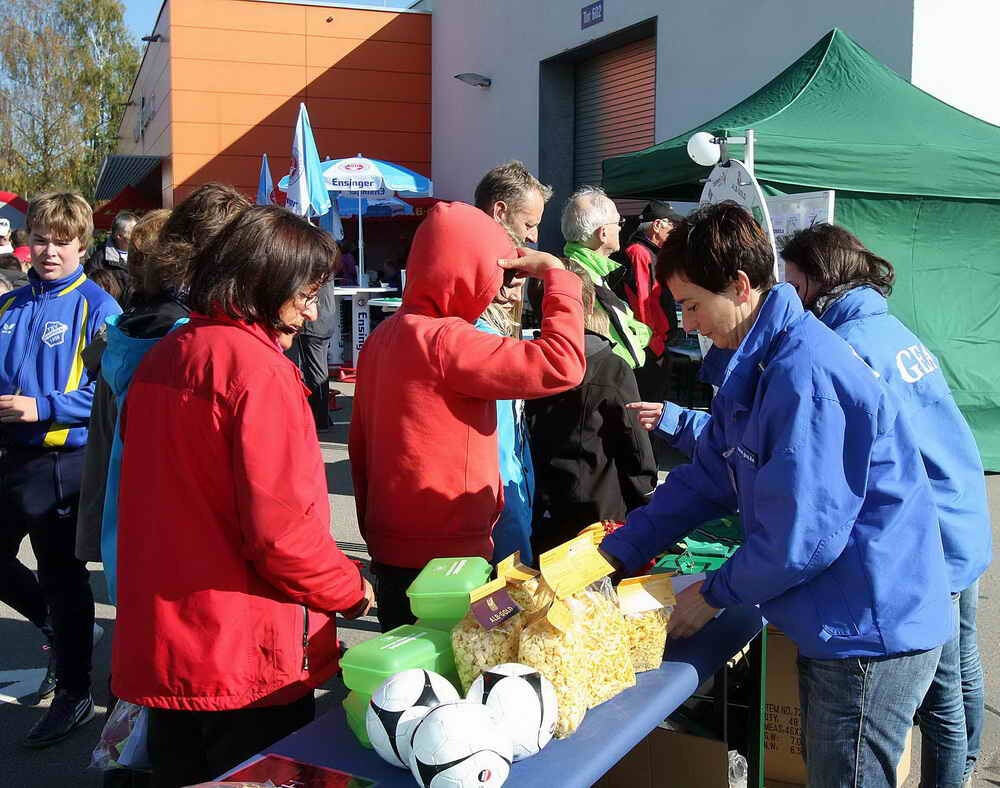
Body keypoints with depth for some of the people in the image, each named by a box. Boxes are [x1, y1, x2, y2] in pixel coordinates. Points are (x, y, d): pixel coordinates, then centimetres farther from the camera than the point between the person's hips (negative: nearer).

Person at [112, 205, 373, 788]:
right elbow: (281, 527, -21)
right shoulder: (257, 367, -18)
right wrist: (352, 589, -5)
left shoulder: (163, 357, 7)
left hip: (158, 639, 8)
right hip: (244, 656, -7)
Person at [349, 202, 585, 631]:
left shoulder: (383, 337, 6)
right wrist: (556, 274, -13)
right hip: (444, 556, -8)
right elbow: (561, 364, -25)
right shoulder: (444, 341, -20)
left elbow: (359, 445, 12)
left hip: (390, 549, 9)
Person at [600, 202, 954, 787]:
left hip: (873, 635, -10)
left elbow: (800, 535, -26)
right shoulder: (755, 369, 8)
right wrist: (615, 555, 3)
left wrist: (715, 594, -10)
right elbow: (706, 480, 10)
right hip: (842, 627, 10)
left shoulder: (804, 372, -26)